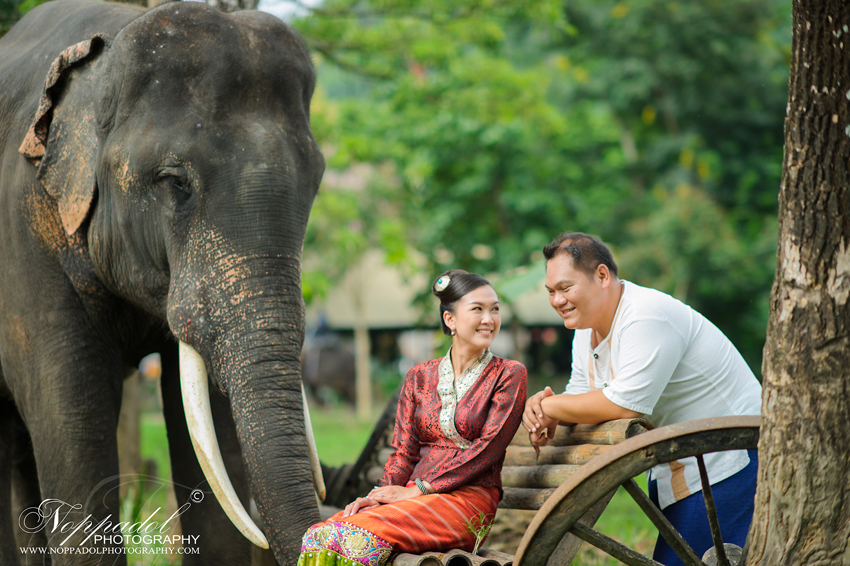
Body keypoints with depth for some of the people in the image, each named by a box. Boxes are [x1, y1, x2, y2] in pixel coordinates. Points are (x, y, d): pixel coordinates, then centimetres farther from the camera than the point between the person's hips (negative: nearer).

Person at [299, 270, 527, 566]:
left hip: (469, 499, -4)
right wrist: (380, 494, -10)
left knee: (360, 536, -31)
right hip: (415, 496, 4)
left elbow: (490, 445, -7)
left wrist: (419, 489, -12)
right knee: (320, 536, -24)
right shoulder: (419, 378, 16)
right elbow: (403, 452, 12)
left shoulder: (509, 375, 3)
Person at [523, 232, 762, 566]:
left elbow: (623, 406, -28)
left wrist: (550, 406, -17)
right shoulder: (587, 328, 8)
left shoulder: (647, 317, -23)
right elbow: (581, 396, 14)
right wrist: (541, 405, -8)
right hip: (673, 463, 10)